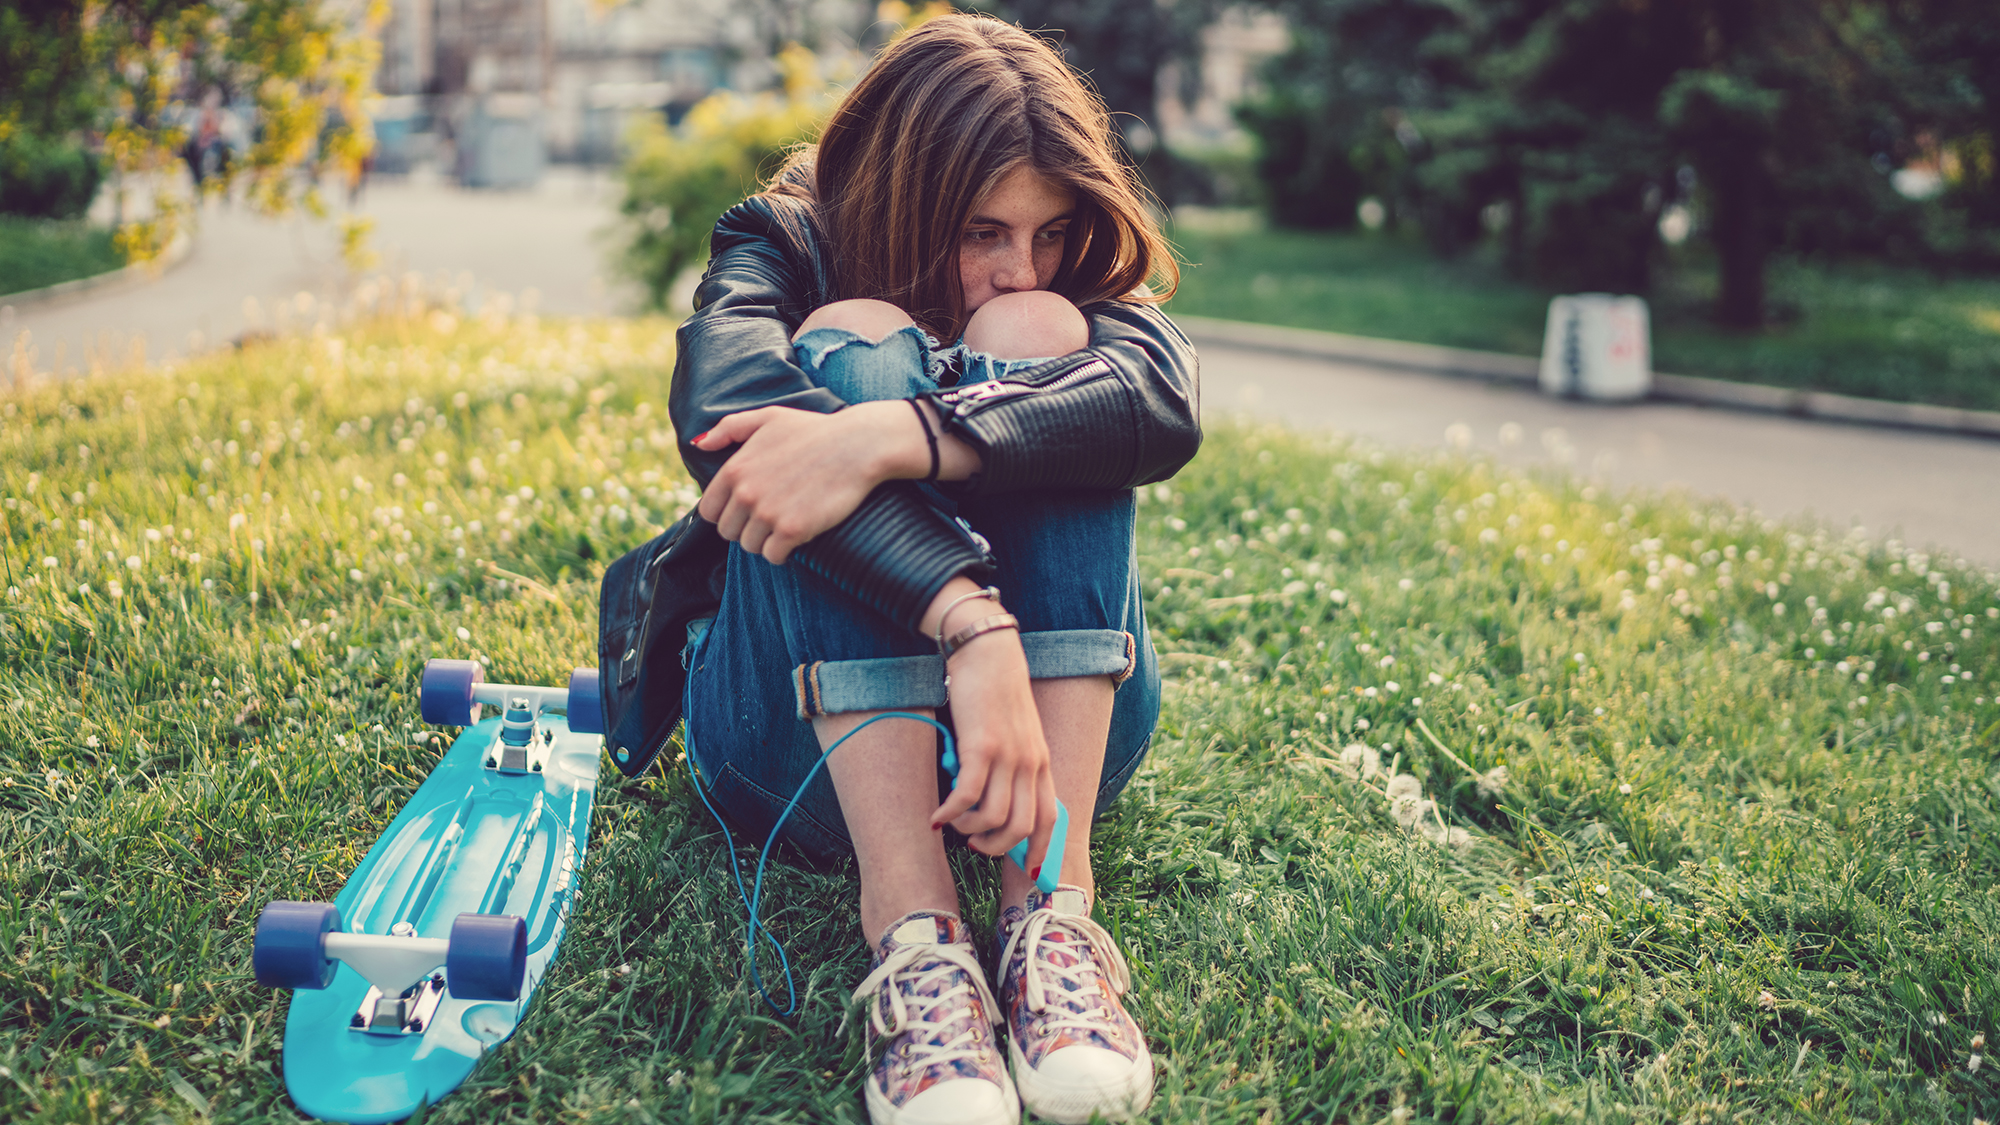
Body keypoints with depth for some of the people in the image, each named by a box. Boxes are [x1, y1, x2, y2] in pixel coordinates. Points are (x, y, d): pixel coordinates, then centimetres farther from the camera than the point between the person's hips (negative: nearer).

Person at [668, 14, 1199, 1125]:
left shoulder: (1084, 296, 3)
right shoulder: (784, 245, -2)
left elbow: (1164, 405, -24)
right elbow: (723, 402, -28)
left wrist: (890, 438, -40)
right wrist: (970, 620, -42)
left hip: (1058, 722, 1)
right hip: (803, 735, -1)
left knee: (1034, 336, -19)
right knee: (852, 338, -23)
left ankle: (1053, 901, -32)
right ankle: (912, 928, -39)